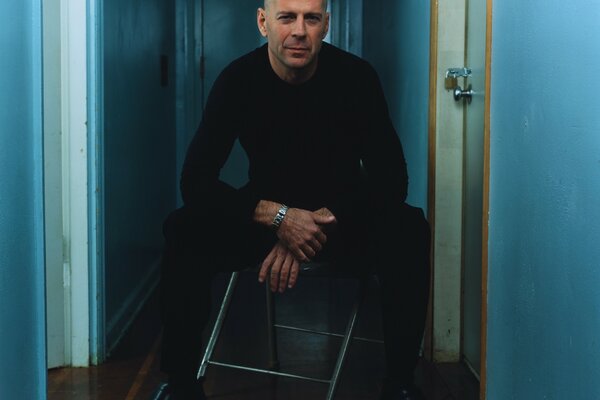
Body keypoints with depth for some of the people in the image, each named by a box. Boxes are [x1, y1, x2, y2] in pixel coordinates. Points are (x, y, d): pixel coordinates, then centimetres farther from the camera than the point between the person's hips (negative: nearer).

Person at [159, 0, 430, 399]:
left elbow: (390, 181, -16)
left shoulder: (357, 76, -16)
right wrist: (278, 217, -31)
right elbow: (196, 182, -18)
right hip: (266, 212, 1)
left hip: (343, 216, 0)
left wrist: (320, 221, -29)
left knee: (409, 230, -30)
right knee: (184, 231, -26)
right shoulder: (238, 79, -14)